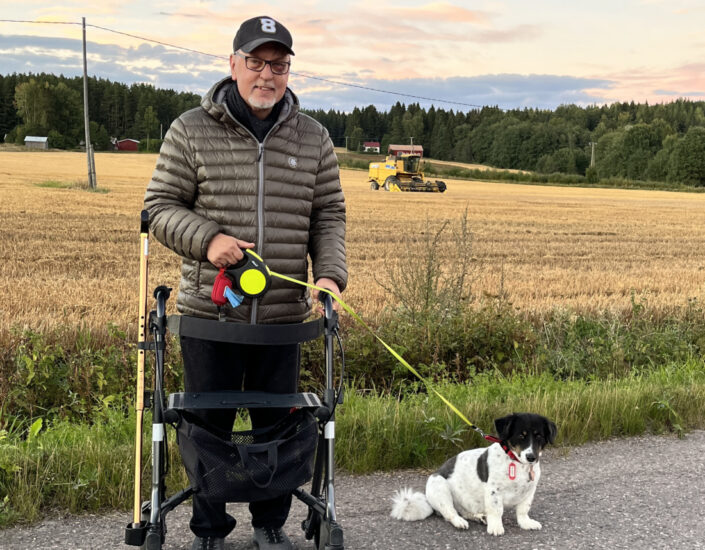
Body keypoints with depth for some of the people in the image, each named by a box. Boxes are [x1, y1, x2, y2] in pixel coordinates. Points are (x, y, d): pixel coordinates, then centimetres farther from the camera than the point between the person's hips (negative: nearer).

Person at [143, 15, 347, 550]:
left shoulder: (313, 138, 5)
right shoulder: (191, 131, -2)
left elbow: (329, 215, 7)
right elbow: (161, 205, 0)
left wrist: (330, 273, -9)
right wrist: (206, 239, -17)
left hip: (283, 317, 2)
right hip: (208, 313, -2)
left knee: (278, 425, 14)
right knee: (208, 425, 11)